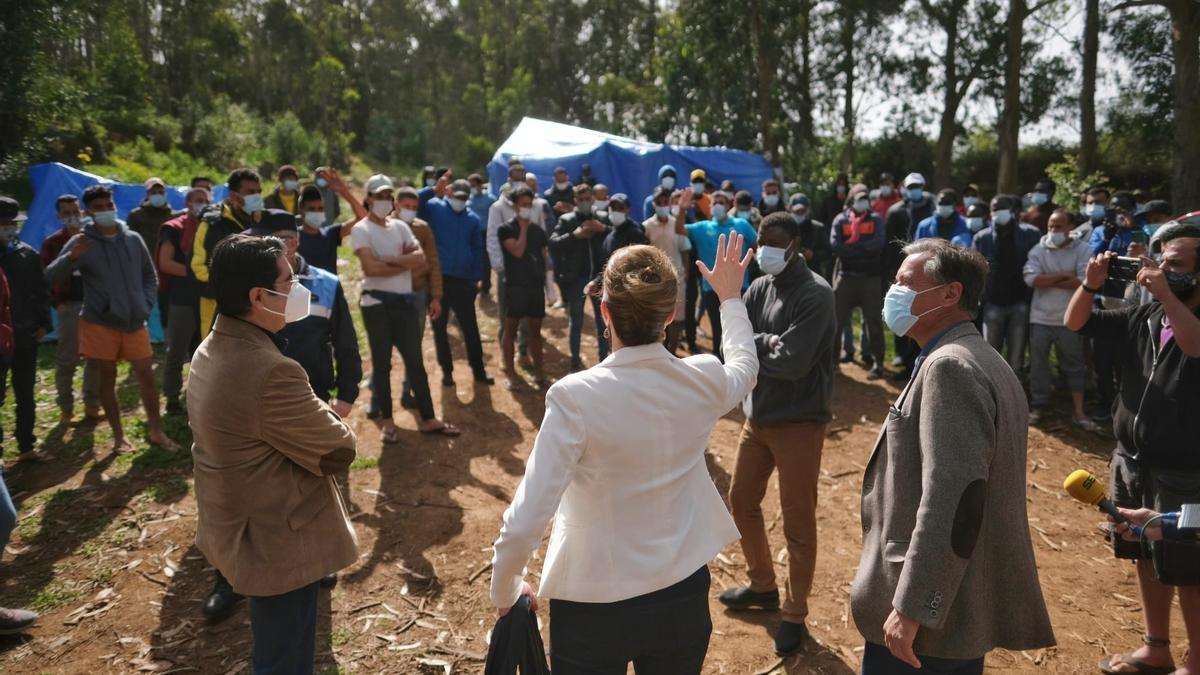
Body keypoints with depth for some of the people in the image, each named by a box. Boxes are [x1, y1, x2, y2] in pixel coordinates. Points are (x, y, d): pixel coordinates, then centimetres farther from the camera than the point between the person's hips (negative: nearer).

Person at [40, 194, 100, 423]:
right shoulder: (52, 243, 2)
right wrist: (57, 303, -7)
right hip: (69, 305, -2)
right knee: (67, 358, 2)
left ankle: (92, 404, 20)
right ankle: (66, 408, 12)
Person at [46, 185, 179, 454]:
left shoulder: (133, 239, 4)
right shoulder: (81, 243, -5)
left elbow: (149, 275, 13)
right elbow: (51, 277, -14)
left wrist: (146, 305, 0)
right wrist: (71, 258, -32)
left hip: (135, 322, 2)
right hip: (100, 323, -2)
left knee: (147, 375, 4)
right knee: (107, 378, 6)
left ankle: (156, 431, 15)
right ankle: (118, 435, 18)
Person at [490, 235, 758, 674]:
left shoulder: (575, 397, -24)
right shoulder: (703, 381, -11)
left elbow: (525, 522, -24)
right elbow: (745, 366, 15)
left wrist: (505, 591, -6)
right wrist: (730, 298, 27)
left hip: (593, 608, -3)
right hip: (683, 597, 4)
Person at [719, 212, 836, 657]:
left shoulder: (815, 295, -16)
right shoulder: (759, 289, 5)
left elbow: (792, 362, -25)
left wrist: (751, 349, -10)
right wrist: (767, 343, -19)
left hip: (799, 421, -7)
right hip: (757, 415, 8)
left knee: (797, 523, 4)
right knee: (741, 502, 18)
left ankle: (795, 614, 23)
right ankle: (763, 586, 40)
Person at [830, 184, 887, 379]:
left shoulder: (876, 220, 5)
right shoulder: (840, 220, 4)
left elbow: (878, 244, -13)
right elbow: (834, 246, -12)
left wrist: (852, 245, -12)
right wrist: (864, 249, -12)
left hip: (870, 278, 0)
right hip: (846, 277, 0)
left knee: (873, 321, 4)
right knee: (837, 319, 3)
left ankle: (877, 362, 9)